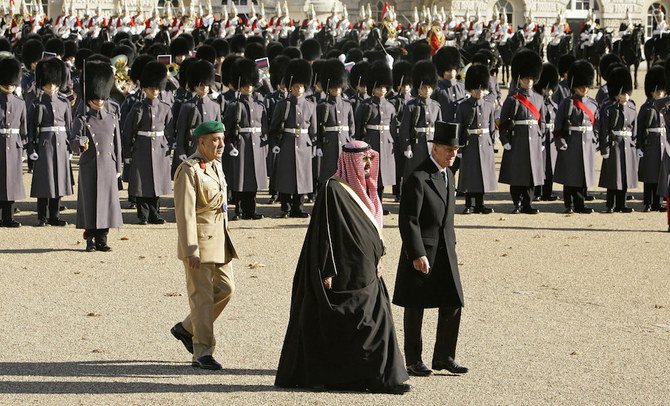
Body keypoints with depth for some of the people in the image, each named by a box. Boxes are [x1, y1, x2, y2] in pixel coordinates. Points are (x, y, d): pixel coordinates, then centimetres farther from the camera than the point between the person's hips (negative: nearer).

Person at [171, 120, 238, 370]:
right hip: (199, 240, -9)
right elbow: (185, 213, -19)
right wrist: (191, 250, -23)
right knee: (202, 296, -5)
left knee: (226, 288, 11)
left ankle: (186, 329, 27)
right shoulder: (189, 170, -15)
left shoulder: (216, 165, 13)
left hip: (219, 239, 9)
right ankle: (202, 353, 2)